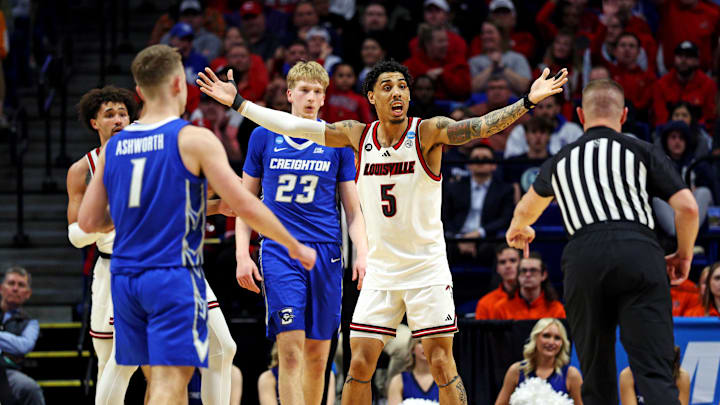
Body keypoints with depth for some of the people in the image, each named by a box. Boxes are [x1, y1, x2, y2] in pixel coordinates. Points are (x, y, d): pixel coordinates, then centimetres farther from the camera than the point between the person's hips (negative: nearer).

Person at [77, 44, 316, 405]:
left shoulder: (113, 146, 9)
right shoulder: (194, 140, -7)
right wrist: (295, 247, 1)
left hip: (124, 279, 6)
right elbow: (243, 205, -10)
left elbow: (88, 221, 10)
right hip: (174, 276, -6)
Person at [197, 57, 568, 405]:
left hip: (427, 267, -3)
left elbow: (480, 126, -23)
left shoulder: (428, 132, -10)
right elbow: (295, 127, 4)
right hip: (380, 270, 3)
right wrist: (238, 103, 4)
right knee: (360, 364, 1)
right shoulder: (358, 136, 1)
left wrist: (528, 102, -37)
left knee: (441, 364, -5)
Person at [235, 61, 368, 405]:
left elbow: (353, 209, 9)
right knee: (290, 349, -14)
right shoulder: (264, 137, 6)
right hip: (279, 250, -2)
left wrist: (362, 253, -5)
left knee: (317, 355, 4)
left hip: (326, 252, 2)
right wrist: (242, 254, 2)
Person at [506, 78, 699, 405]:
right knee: (654, 372, -11)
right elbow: (687, 208, 6)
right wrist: (684, 256, 25)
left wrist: (518, 229, 70)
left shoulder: (561, 160, 26)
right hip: (640, 252, -2)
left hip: (583, 258, 2)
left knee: (597, 378, 13)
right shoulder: (643, 152, 16)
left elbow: (526, 209, 47)